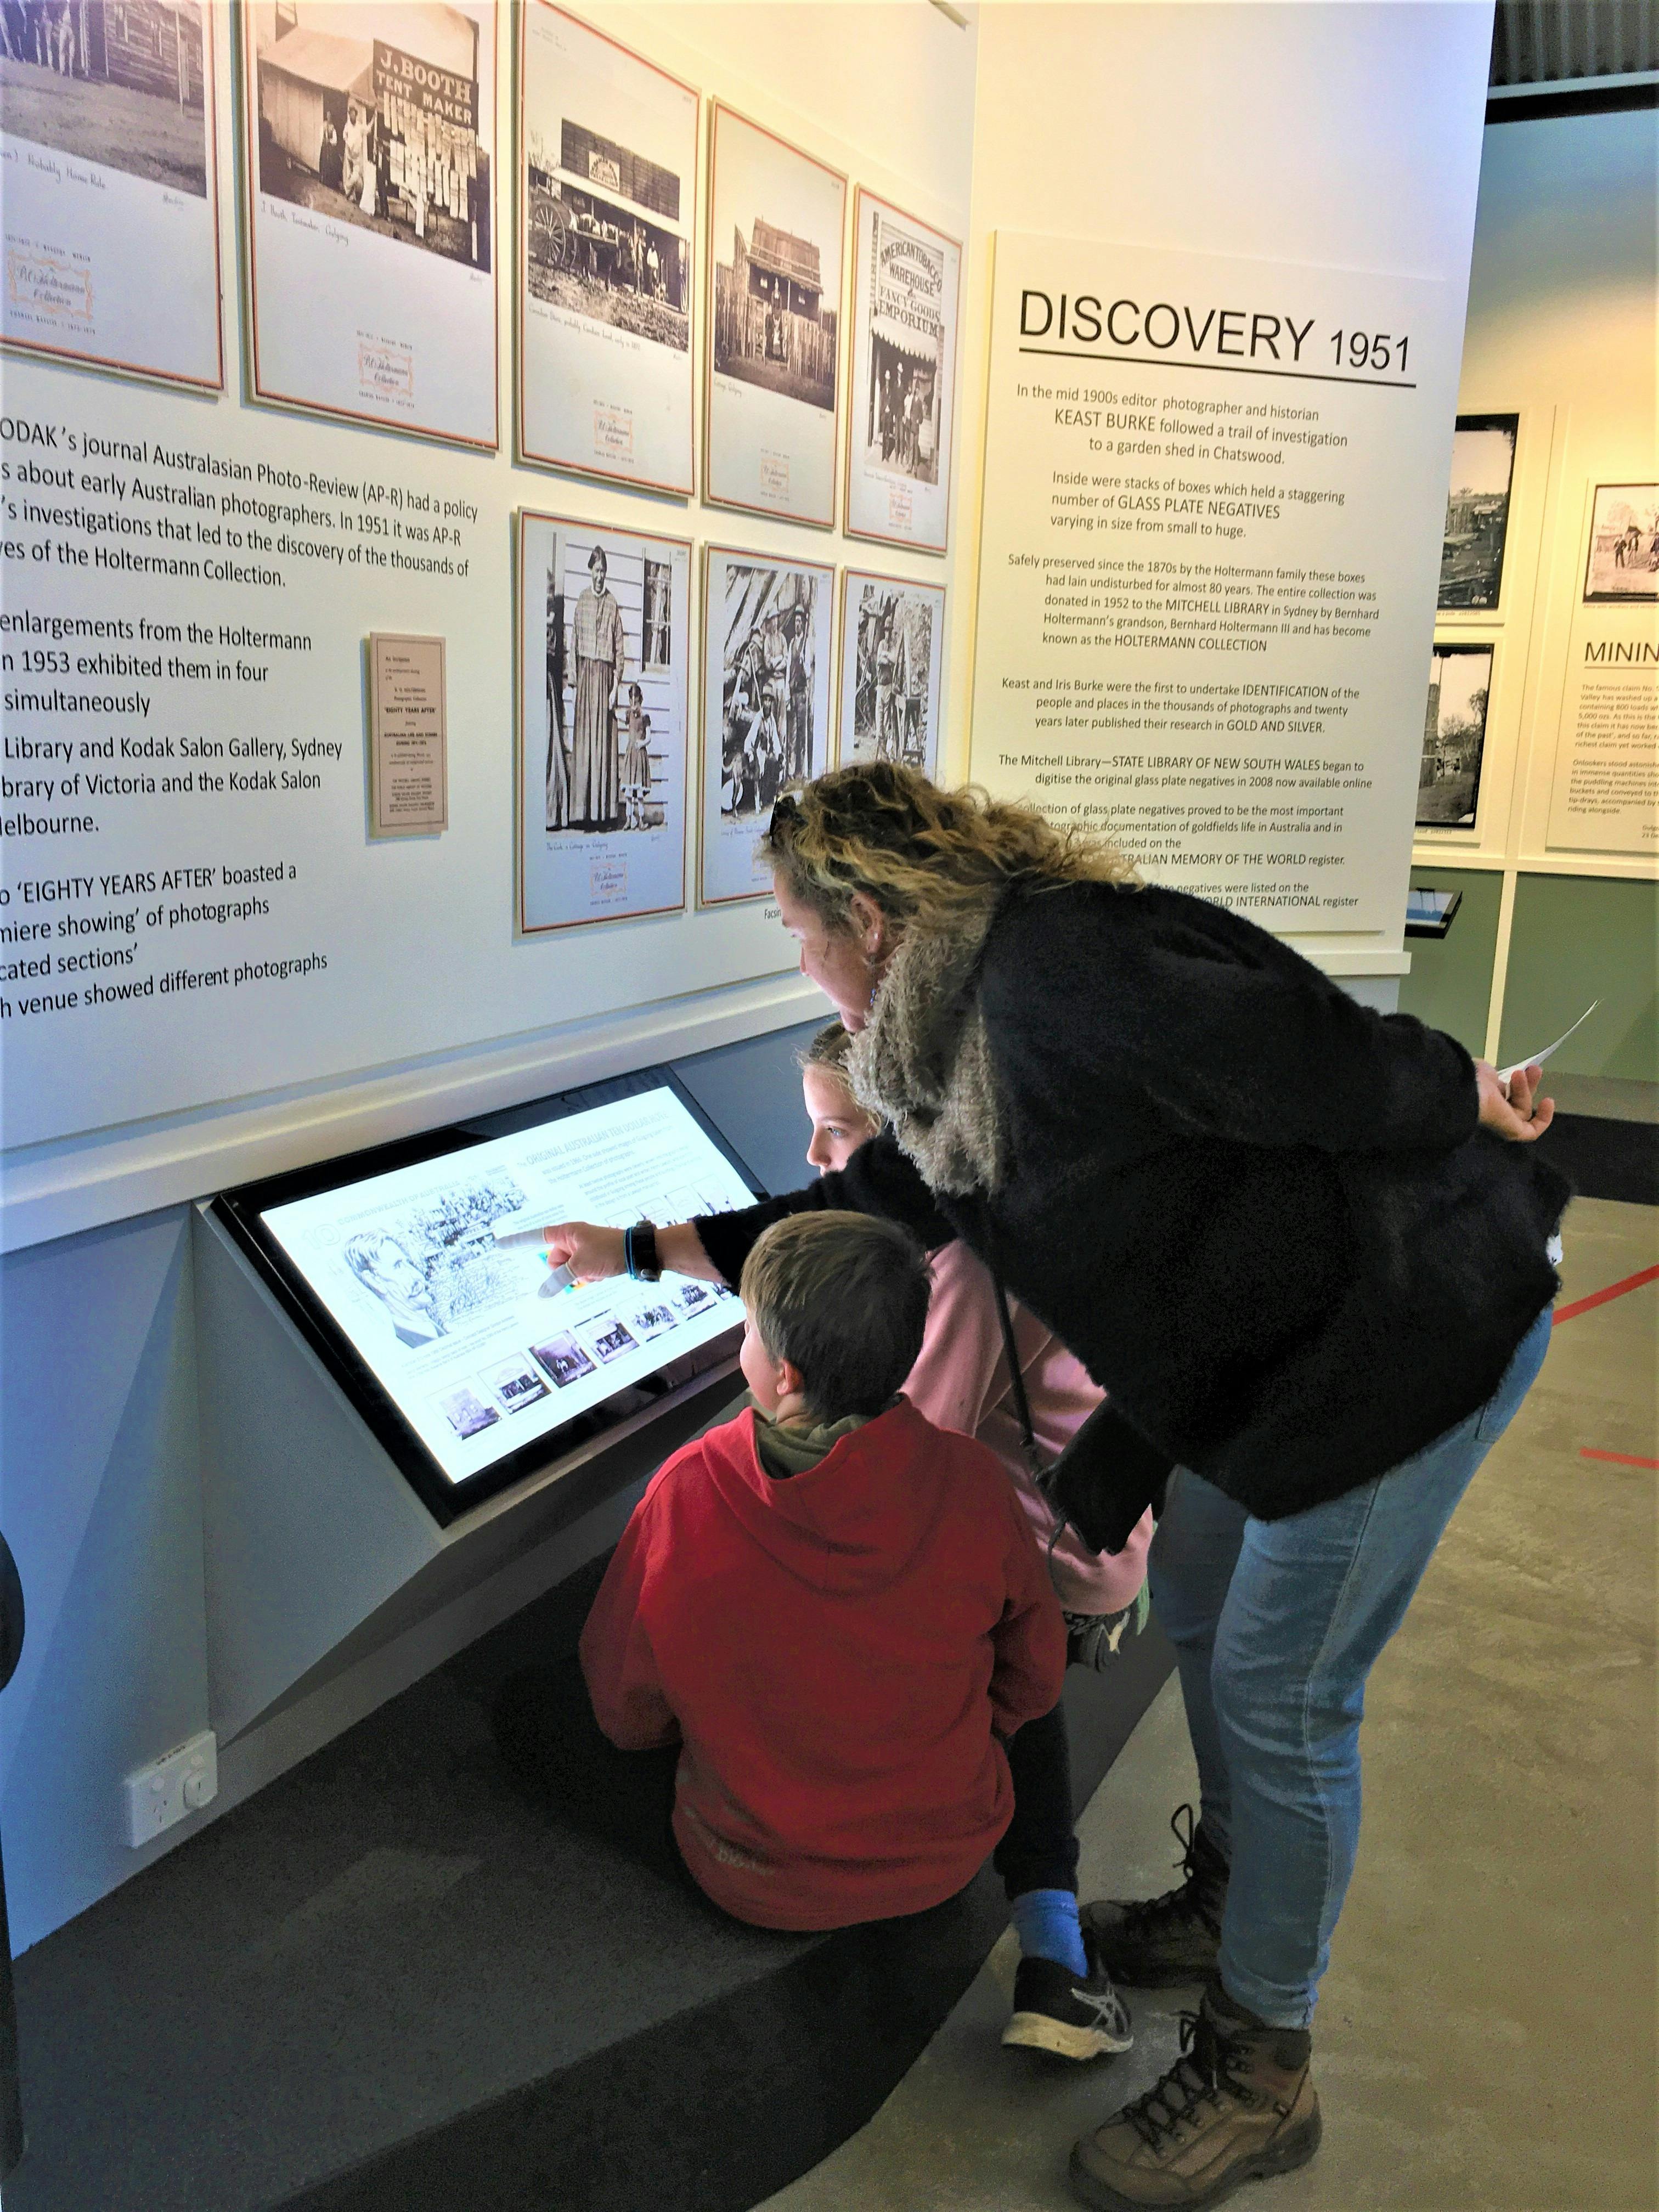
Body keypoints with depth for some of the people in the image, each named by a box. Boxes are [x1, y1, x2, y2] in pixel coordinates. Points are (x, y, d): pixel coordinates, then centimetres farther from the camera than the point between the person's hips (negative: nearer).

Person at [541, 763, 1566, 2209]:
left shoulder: (1062, 982, -28)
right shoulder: (964, 1036, 6)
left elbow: (1332, 1070, -27)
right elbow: (869, 1208, 16)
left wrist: (1471, 1104, -7)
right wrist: (643, 1250, 22)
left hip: (1416, 1323, -9)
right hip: (1267, 1345, 10)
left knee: (1276, 1688, 0)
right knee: (1198, 1605, 20)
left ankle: (1262, 2068, 20)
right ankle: (1237, 1902, 44)